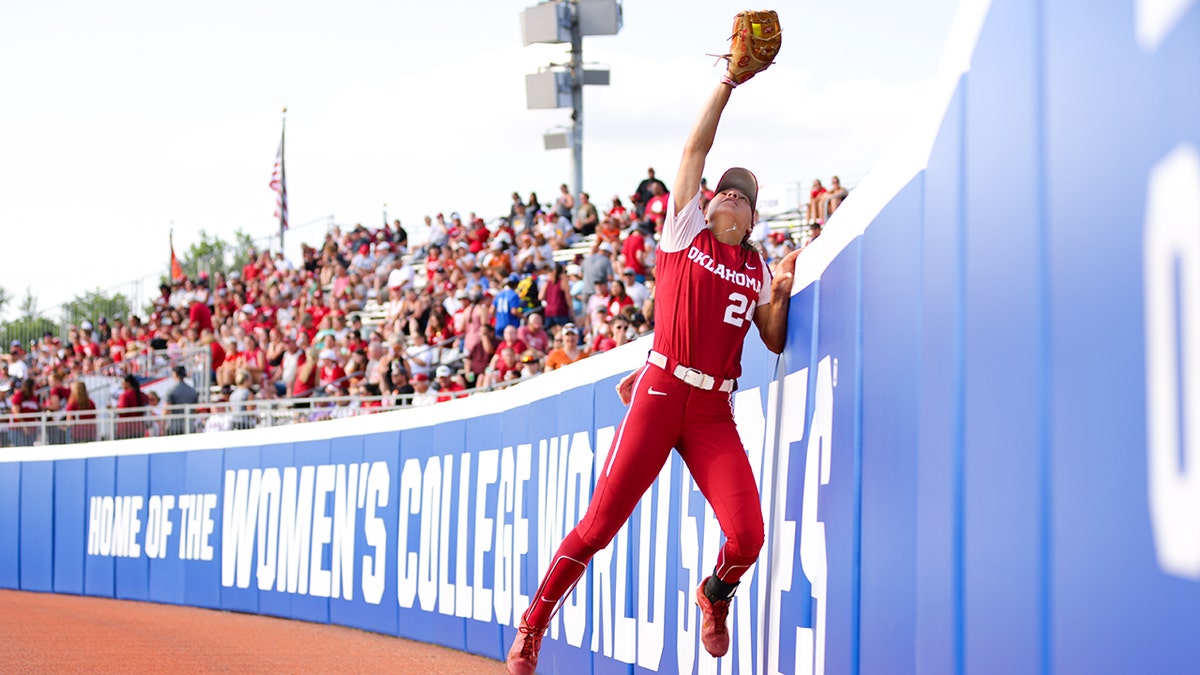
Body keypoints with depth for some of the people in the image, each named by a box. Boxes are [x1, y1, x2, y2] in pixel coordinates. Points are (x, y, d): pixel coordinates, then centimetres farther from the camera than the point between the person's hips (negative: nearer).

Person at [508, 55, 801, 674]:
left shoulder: (757, 268, 17)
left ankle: (716, 593, 24)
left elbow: (774, 342, 18)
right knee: (600, 525, -6)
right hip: (659, 396, -3)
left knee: (747, 537, -11)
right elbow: (696, 148, 4)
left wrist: (782, 294, 0)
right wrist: (729, 80, 4)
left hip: (715, 414, 3)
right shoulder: (685, 231, 9)